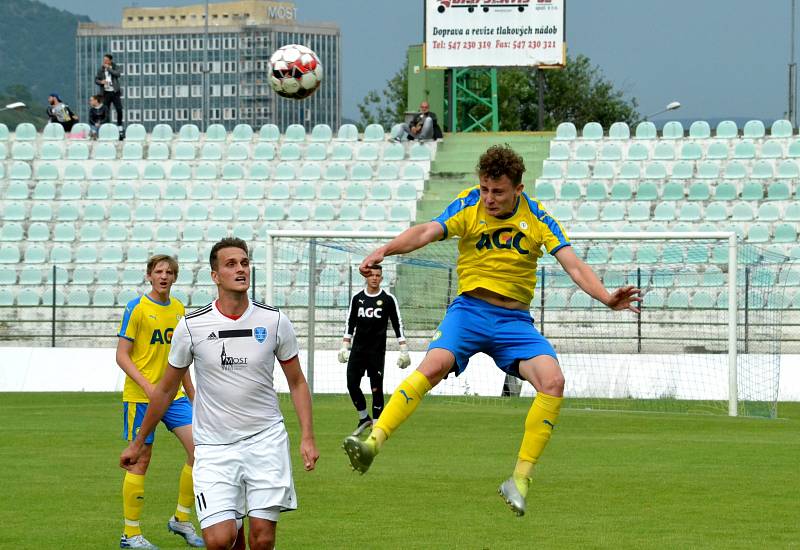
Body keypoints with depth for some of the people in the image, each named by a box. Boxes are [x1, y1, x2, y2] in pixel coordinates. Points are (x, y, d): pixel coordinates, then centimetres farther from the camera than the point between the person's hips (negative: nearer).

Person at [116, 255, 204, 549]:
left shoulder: (178, 308, 10)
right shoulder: (137, 308, -9)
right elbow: (122, 355, -11)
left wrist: (192, 395, 21)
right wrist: (147, 385, -22)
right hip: (140, 398, -6)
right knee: (141, 461, -2)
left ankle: (181, 519, 10)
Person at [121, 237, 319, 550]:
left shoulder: (274, 321, -1)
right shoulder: (192, 326, -3)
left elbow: (297, 383, 10)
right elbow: (166, 389, 10)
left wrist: (307, 437, -1)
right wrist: (138, 443, 15)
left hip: (266, 440, 1)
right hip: (214, 447, -1)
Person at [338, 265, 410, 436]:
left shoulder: (388, 299, 0)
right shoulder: (357, 298, 9)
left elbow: (398, 325, 2)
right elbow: (350, 324, 16)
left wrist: (404, 351, -3)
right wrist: (344, 347, 10)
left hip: (377, 351, -3)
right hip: (358, 349, 3)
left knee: (376, 389, -6)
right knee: (352, 384, -2)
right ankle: (364, 418, 18)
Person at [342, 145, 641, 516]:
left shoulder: (538, 219, 0)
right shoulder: (468, 207, -2)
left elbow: (573, 265, -5)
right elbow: (427, 232, -17)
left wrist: (606, 298, -23)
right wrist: (385, 250, -36)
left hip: (515, 319, 2)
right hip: (470, 308, -2)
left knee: (553, 381, -22)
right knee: (434, 364, -30)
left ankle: (520, 480, -13)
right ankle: (372, 443, -36)